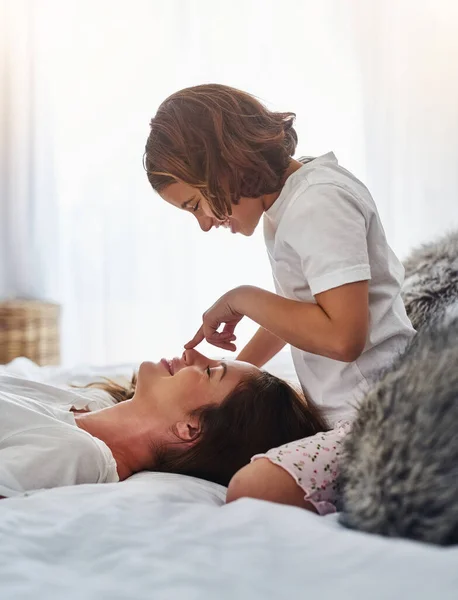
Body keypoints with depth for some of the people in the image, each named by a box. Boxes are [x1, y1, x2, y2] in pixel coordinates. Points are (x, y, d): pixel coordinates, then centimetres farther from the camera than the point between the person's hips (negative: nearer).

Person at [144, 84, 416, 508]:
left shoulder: (320, 202, -15)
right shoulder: (285, 204, 15)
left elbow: (342, 336, -25)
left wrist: (240, 299, -13)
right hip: (340, 413, 11)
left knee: (253, 489, -30)